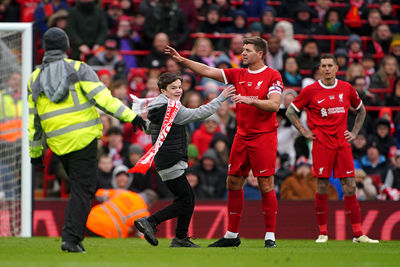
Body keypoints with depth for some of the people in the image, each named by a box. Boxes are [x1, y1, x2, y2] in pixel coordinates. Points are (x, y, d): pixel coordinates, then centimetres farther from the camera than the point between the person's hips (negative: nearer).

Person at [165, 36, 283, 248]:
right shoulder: (238, 75, 12)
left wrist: (251, 100, -26)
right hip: (242, 137, 6)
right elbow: (207, 71, 9)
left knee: (265, 185, -7)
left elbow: (274, 104, -14)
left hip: (264, 137, -6)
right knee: (233, 183, 6)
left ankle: (270, 236, -1)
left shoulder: (272, 76, -4)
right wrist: (182, 60, 1)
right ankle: (232, 235, 14)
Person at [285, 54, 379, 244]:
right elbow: (290, 111, 8)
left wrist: (355, 132, 13)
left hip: (342, 143, 2)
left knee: (350, 188, -2)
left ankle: (358, 234, 0)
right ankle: (323, 233, 7)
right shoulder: (311, 91, -1)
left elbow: (361, 110, 24)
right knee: (322, 187, -3)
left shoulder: (347, 89, 8)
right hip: (321, 144, -2)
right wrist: (304, 132, 1)